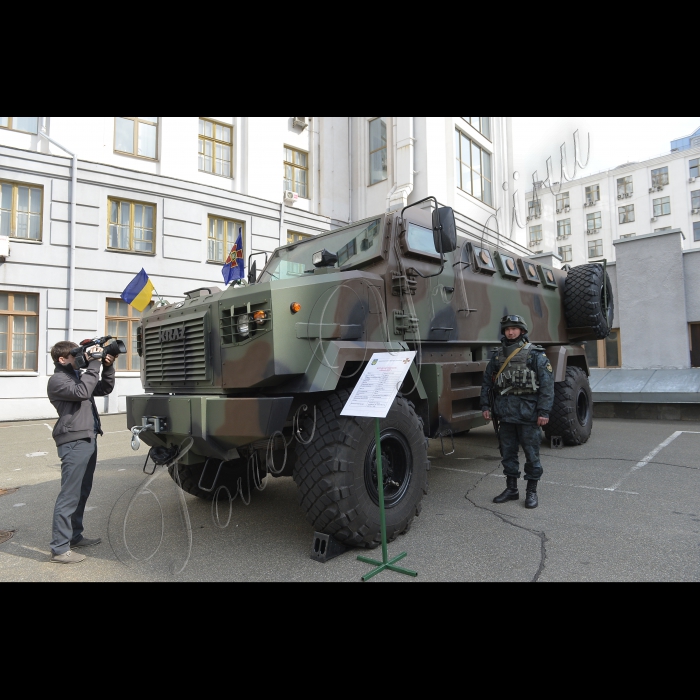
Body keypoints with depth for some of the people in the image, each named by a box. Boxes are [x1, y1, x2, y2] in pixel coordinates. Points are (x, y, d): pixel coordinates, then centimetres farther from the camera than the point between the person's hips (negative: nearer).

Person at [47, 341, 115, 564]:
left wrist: (107, 367, 3)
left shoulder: (78, 375, 17)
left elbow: (105, 389, 18)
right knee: (69, 496, -7)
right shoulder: (57, 380, -9)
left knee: (82, 493, 16)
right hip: (74, 443, -9)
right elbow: (82, 392, -26)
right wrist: (94, 364, -23)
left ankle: (74, 536, 28)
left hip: (89, 440, 9)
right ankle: (60, 549, 0)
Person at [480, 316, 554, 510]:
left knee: (531, 453, 4)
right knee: (508, 452, 12)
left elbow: (547, 384, -9)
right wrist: (485, 405, 9)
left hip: (527, 413, -5)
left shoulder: (536, 355, -4)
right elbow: (487, 382, 15)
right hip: (505, 413, 5)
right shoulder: (498, 356, 11)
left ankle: (532, 491, 18)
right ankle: (511, 489, 26)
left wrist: (544, 411, -14)